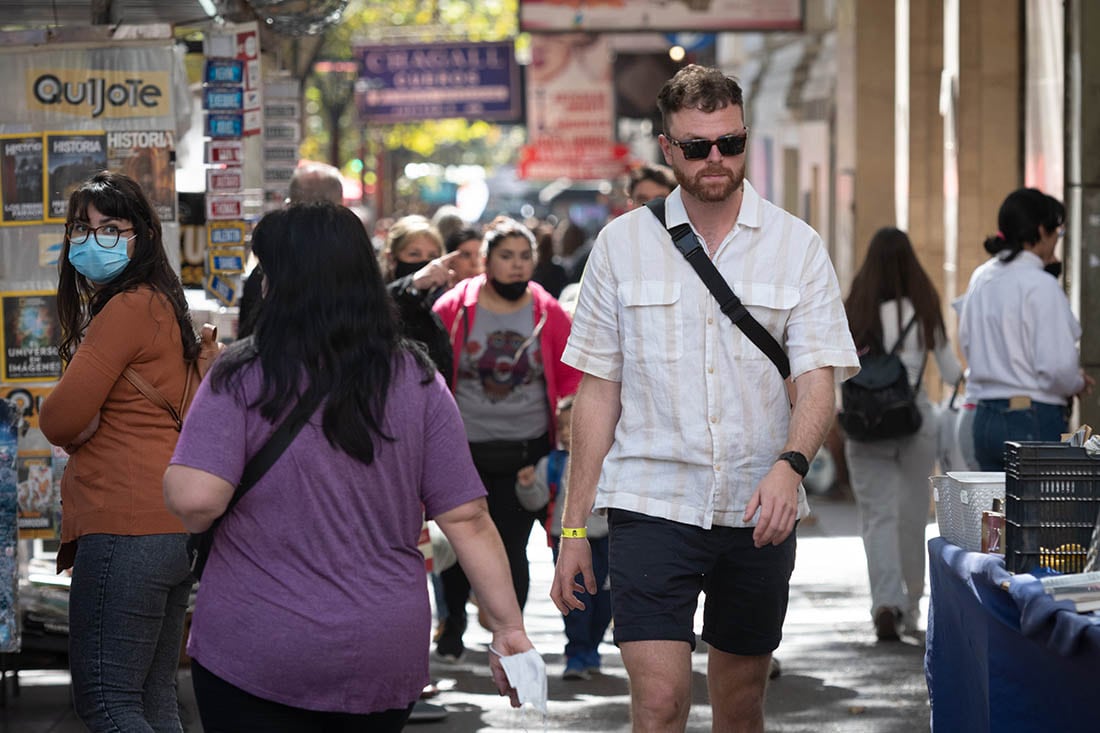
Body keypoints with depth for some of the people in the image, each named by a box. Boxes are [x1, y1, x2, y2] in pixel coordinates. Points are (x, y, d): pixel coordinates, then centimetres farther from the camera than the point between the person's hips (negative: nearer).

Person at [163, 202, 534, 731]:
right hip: (383, 665, 3)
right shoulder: (418, 384, 1)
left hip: (255, 658, -3)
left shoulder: (241, 380, -9)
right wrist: (508, 626, 4)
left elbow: (194, 500, -18)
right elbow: (467, 519, -1)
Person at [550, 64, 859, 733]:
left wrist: (791, 464, -25)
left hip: (758, 511, 1)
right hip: (652, 502, -1)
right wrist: (574, 527, 3)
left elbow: (819, 377, -4)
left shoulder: (797, 246, 3)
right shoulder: (622, 244, 4)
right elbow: (599, 389, 6)